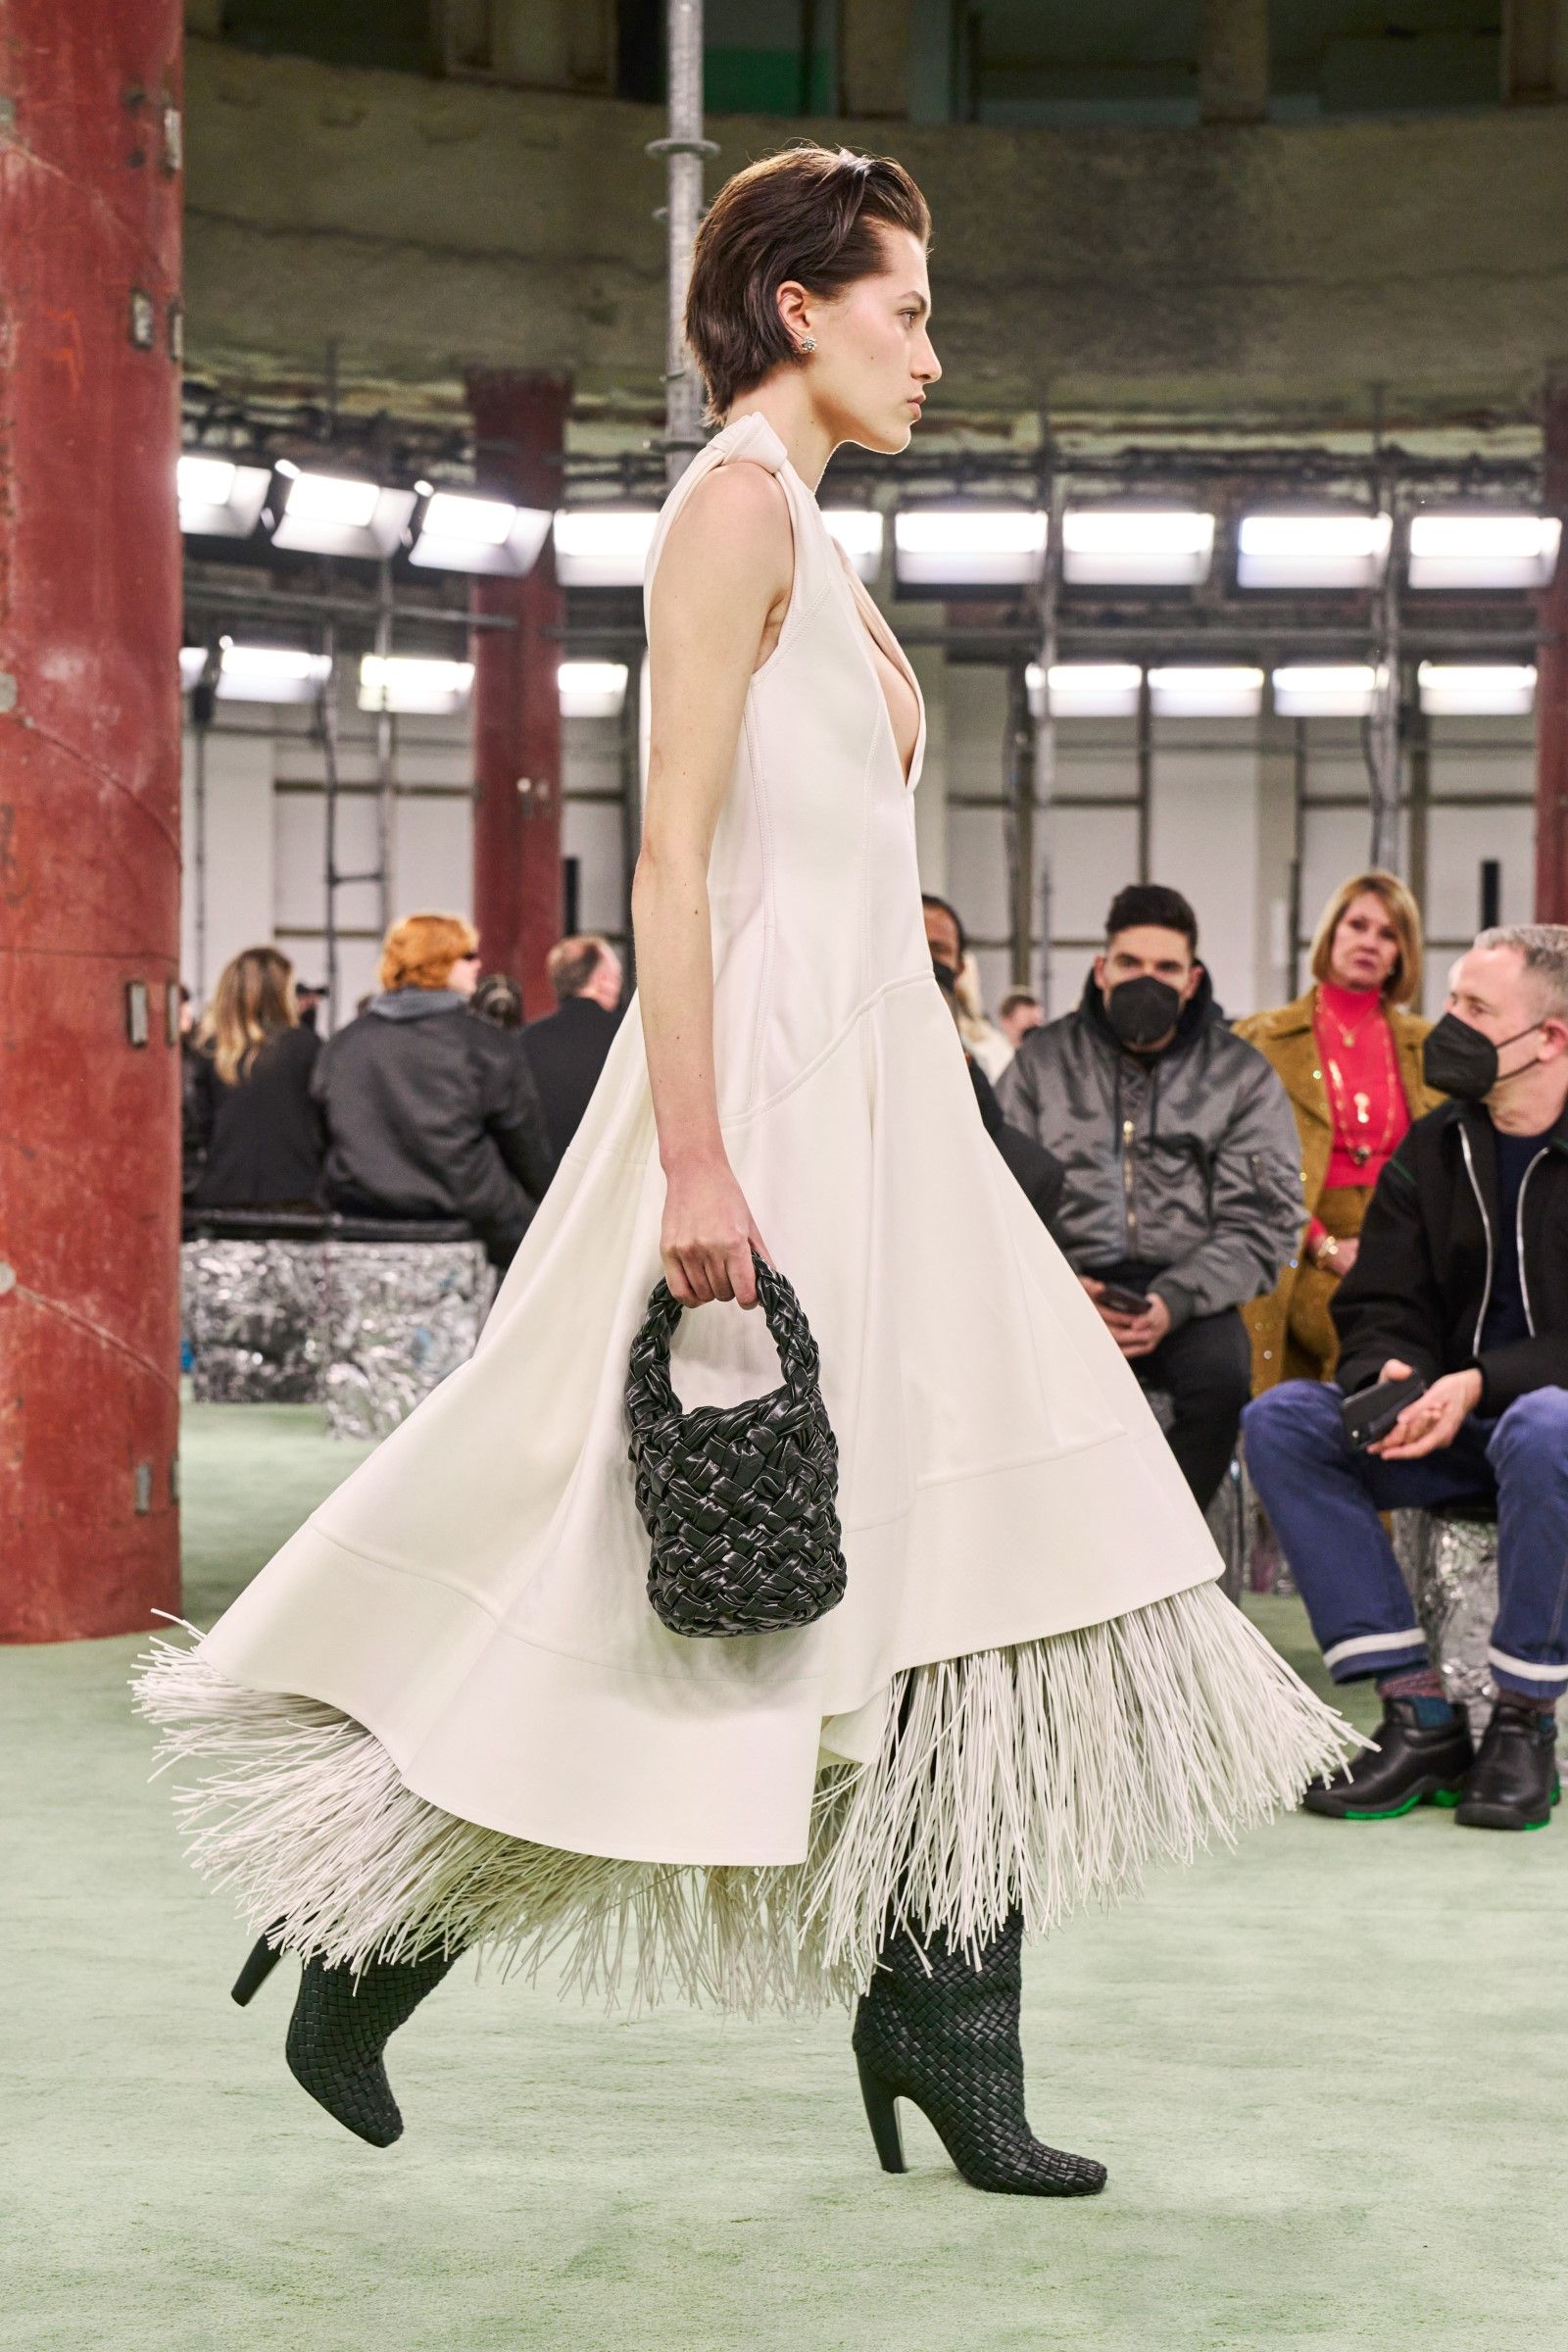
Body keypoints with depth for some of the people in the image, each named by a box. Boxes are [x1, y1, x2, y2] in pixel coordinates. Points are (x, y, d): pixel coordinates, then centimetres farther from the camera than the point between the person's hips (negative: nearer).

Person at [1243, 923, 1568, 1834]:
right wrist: (1392, 1374, -14)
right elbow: (1382, 1307, 9)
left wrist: (1482, 1384, -26)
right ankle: (1420, 1713, -21)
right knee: (1282, 1419, -17)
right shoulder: (1431, 1151, 10)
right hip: (1454, 1427, 6)